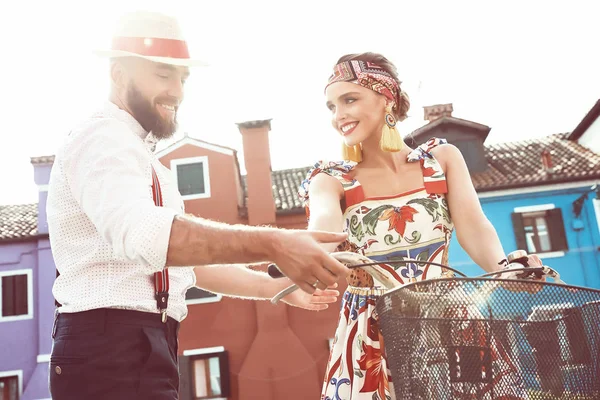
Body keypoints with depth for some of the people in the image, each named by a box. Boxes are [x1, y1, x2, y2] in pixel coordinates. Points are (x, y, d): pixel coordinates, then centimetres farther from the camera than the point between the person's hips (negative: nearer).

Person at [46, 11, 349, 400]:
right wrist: (272, 244, -40)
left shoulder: (143, 159, 21)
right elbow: (141, 232, -33)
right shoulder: (102, 138, -12)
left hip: (144, 348, 10)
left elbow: (190, 256, 19)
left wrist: (281, 287, 11)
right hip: (111, 350, -10)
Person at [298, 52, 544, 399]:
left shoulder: (442, 158, 5)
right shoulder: (331, 180, -1)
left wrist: (506, 268, -32)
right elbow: (324, 222, -24)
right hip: (369, 342, -1)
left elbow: (473, 226, -10)